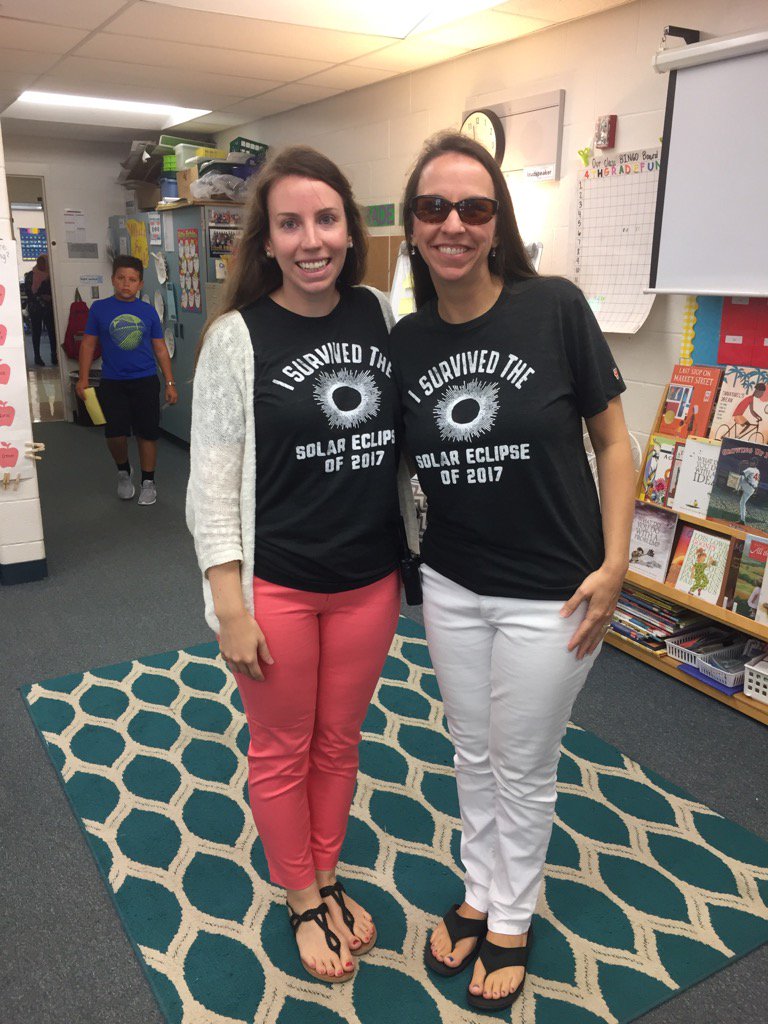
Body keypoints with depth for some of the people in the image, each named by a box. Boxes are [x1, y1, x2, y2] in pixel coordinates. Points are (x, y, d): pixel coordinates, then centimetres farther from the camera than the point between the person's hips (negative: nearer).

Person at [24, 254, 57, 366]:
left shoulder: (50, 275, 8)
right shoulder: (30, 275, 3)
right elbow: (28, 291, -3)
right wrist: (41, 297, -12)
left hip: (48, 307, 1)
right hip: (35, 307, -1)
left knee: (52, 331, -6)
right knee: (37, 332, 2)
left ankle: (54, 356, -3)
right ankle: (37, 357, 6)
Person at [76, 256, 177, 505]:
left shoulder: (148, 311, 3)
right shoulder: (99, 308, 1)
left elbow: (160, 349, 6)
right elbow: (88, 344, 5)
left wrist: (170, 383, 3)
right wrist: (83, 379, -1)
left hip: (145, 381, 0)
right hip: (112, 382, 0)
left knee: (147, 433, 3)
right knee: (115, 434, -4)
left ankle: (148, 482, 18)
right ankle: (123, 471, 26)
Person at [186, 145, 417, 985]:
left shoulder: (381, 316, 0)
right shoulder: (237, 337, -11)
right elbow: (213, 482, -10)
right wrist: (230, 609, -13)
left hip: (370, 583, 3)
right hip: (275, 589, -3)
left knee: (339, 742, 20)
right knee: (282, 753, 15)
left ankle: (327, 877, 44)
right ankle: (302, 901, 39)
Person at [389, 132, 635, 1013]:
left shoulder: (555, 309, -14)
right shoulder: (405, 341, -2)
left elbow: (612, 440, -7)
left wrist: (614, 562, -12)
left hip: (549, 596, -3)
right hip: (450, 587, 4)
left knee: (523, 771, 14)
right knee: (472, 755, 21)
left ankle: (511, 922, 40)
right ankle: (477, 895, 45)